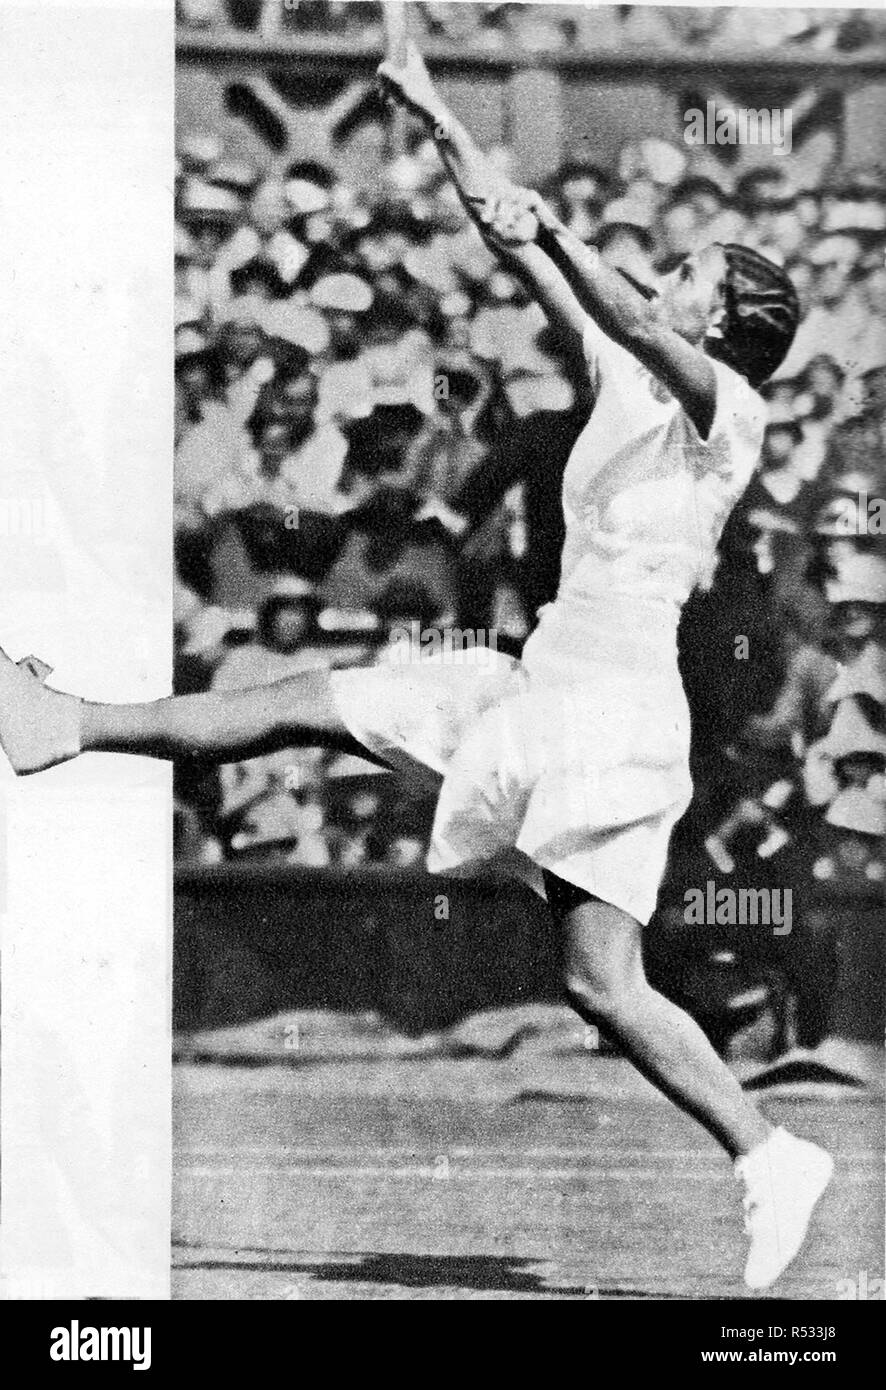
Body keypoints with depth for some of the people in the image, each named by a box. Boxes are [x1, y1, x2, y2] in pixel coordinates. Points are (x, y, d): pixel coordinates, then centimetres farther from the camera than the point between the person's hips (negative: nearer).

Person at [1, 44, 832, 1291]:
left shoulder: (728, 412, -7)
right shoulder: (627, 379, 14)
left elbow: (636, 319, -28)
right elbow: (528, 263, 16)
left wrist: (547, 225, -36)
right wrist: (437, 122, 15)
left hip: (614, 709, -8)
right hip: (543, 683, 8)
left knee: (601, 987, -13)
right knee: (315, 704, 10)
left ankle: (772, 1158, -3)